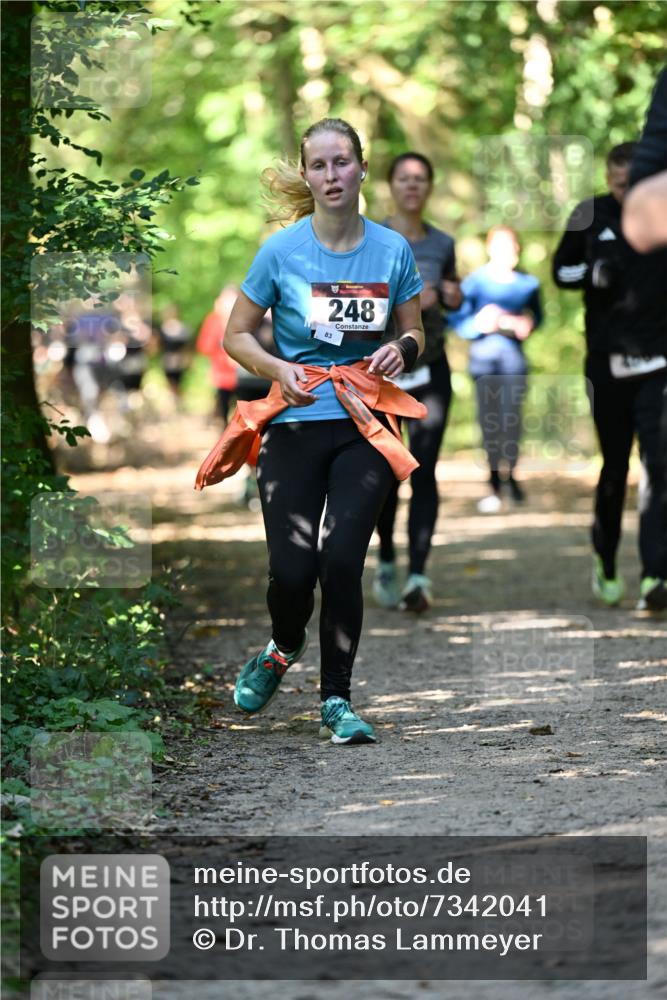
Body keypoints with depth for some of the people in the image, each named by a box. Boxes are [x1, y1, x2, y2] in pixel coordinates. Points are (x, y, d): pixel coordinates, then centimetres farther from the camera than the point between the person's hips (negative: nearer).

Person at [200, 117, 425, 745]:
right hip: (294, 426, -1)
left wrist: (401, 351, -10)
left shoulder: (392, 249, 2)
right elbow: (236, 337, 5)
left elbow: (414, 334, 13)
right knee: (292, 571, -8)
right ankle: (283, 649, 28)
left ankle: (336, 701, 2)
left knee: (341, 559, -14)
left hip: (364, 426, 1)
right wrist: (280, 371, -13)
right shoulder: (281, 251, -3)